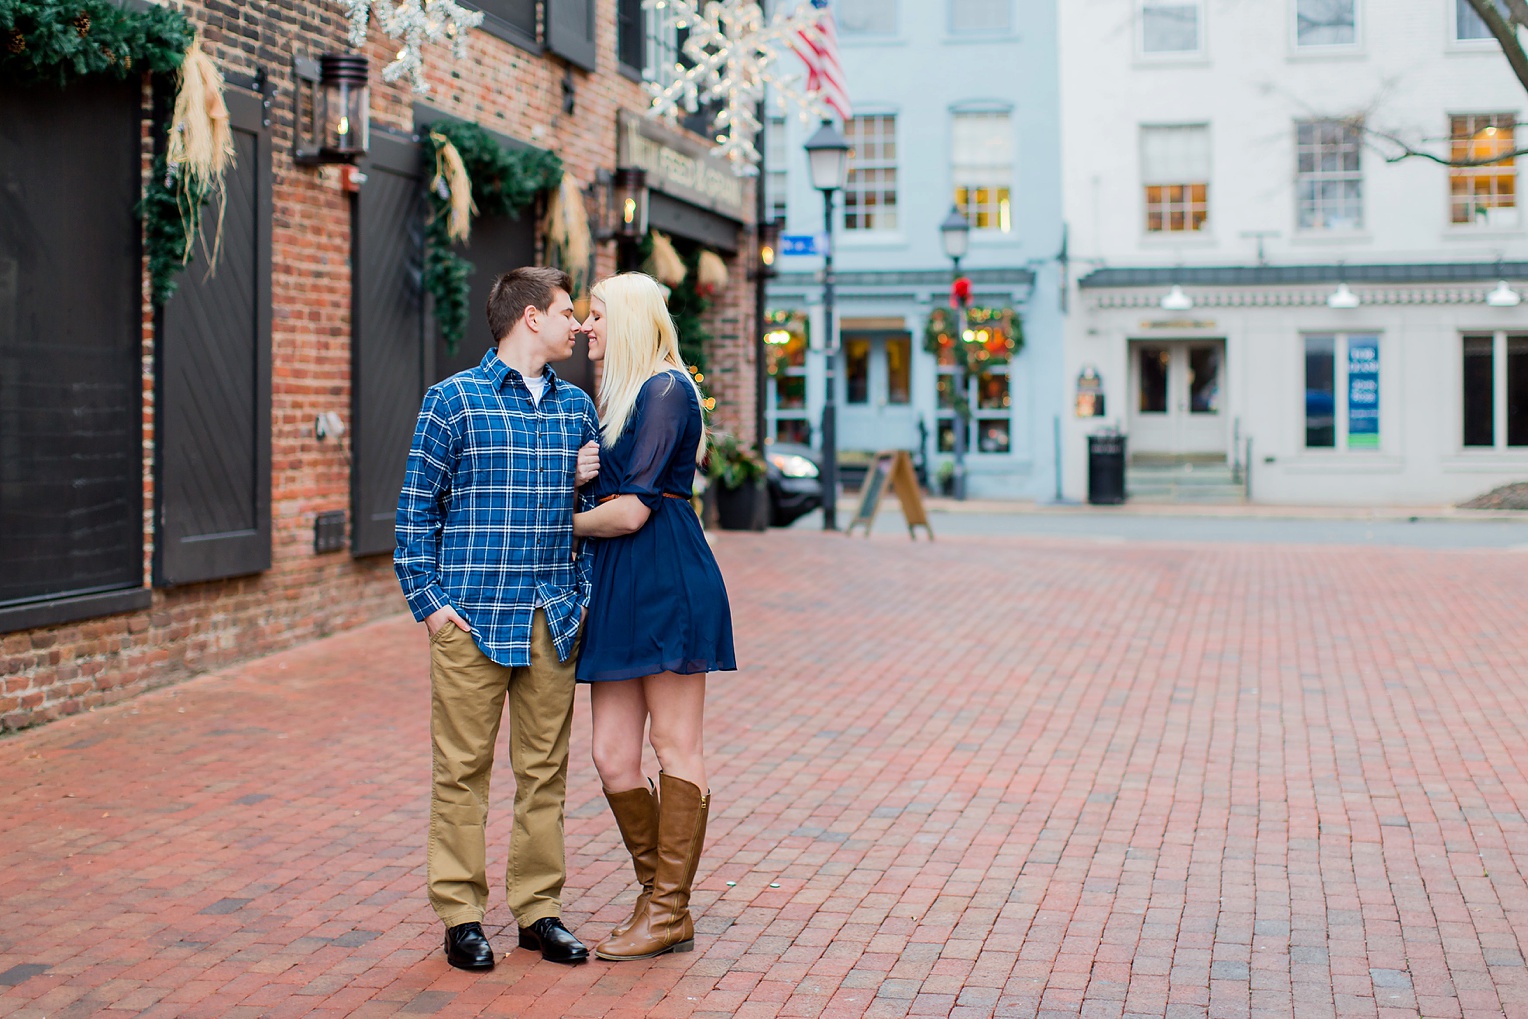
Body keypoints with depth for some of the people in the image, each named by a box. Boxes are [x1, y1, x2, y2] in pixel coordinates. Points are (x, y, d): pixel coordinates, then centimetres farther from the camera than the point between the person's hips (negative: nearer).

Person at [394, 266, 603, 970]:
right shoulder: (455, 399, -2)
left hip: (554, 619, 5)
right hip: (474, 616, -4)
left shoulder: (576, 405, 13)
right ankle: (461, 915, 10)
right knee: (464, 767, 0)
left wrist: (582, 589, 4)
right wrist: (429, 601, -7)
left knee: (544, 767, 8)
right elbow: (417, 507, -1)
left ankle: (538, 909, 17)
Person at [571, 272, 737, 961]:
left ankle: (670, 911, 6)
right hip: (616, 587, 9)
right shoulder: (612, 399, 20)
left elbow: (631, 511, -14)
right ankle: (658, 895, 18)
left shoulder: (666, 389, -8)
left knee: (675, 748, -1)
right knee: (613, 757, 6)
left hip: (668, 580, -9)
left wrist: (564, 523, 1)